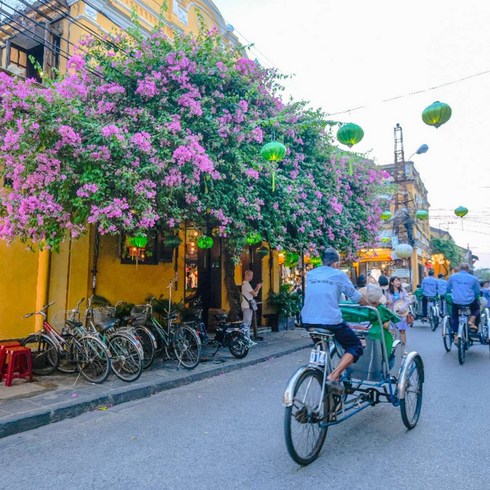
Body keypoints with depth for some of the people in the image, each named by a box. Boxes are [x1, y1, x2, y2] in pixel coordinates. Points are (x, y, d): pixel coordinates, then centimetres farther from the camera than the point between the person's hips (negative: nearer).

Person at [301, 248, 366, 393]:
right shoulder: (339, 275, 0)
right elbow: (356, 296, 9)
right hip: (331, 321, -5)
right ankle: (333, 376, -5)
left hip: (308, 321, 6)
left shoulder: (310, 274, 12)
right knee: (355, 347, 11)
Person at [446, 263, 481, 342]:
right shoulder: (473, 278, 1)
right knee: (476, 307, 33)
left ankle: (455, 335, 14)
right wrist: (477, 298, 30)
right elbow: (477, 293, 8)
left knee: (454, 317, 23)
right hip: (470, 302, -1)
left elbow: (448, 290, 12)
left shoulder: (452, 277, 3)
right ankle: (471, 321, 11)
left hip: (456, 302, 1)